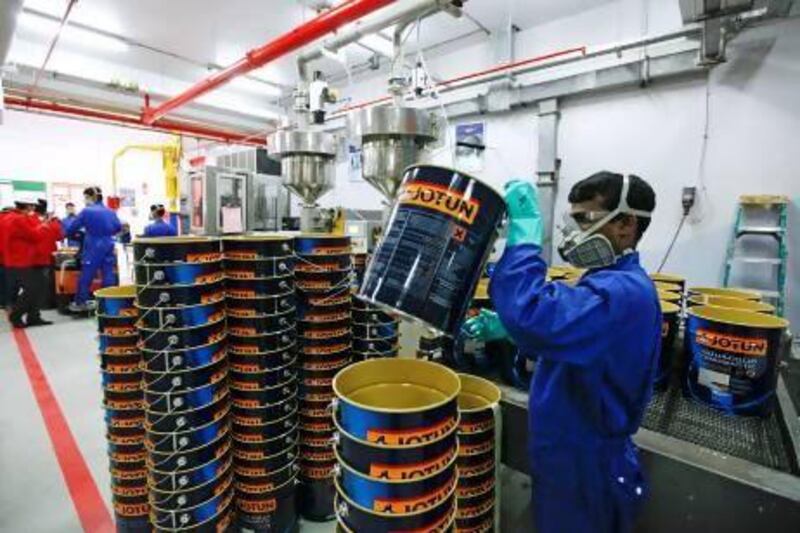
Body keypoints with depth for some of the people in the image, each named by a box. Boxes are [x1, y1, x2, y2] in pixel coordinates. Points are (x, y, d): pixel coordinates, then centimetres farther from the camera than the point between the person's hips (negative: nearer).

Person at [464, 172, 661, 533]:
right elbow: (564, 333, 14)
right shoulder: (614, 282, 6)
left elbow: (534, 316, -47)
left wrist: (524, 229, -38)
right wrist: (507, 327, -2)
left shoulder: (622, 291, -30)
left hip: (586, 470, -9)